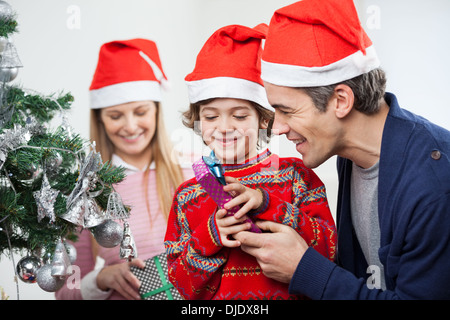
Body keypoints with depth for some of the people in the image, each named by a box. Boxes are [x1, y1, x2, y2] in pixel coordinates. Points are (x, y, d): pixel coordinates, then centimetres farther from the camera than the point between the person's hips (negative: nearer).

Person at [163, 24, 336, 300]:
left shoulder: (295, 174, 2)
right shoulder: (188, 195, 6)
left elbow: (328, 250, -7)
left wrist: (265, 204, -16)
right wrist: (210, 235, -12)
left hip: (289, 295, -1)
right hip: (217, 305, 1)